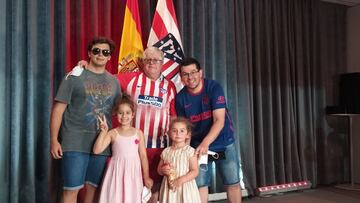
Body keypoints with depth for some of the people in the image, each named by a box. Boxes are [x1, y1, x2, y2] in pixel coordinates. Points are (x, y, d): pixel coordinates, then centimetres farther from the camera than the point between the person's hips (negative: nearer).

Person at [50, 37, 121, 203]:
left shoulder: (113, 81, 10)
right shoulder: (75, 76, -2)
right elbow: (58, 109, -4)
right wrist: (54, 140, -9)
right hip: (75, 143, -4)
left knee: (92, 187, 12)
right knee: (72, 189, -2)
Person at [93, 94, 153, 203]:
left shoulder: (138, 133, 3)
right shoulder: (113, 133, -1)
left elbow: (143, 156, 6)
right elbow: (97, 150, -9)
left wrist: (146, 177, 6)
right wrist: (103, 132, -16)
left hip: (133, 173, 1)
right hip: (117, 172, -1)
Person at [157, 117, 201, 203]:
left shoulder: (190, 151, -7)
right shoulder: (166, 151, 6)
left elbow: (195, 171, -11)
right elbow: (159, 169, 15)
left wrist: (181, 180, -20)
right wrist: (163, 170, -8)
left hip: (185, 188, -4)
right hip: (169, 187, 4)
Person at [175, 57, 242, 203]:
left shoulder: (214, 88, -16)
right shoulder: (180, 97, -6)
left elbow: (219, 120, -24)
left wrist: (205, 143, -35)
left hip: (224, 143, -2)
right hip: (198, 145, 2)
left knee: (233, 183, 4)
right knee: (200, 184, 1)